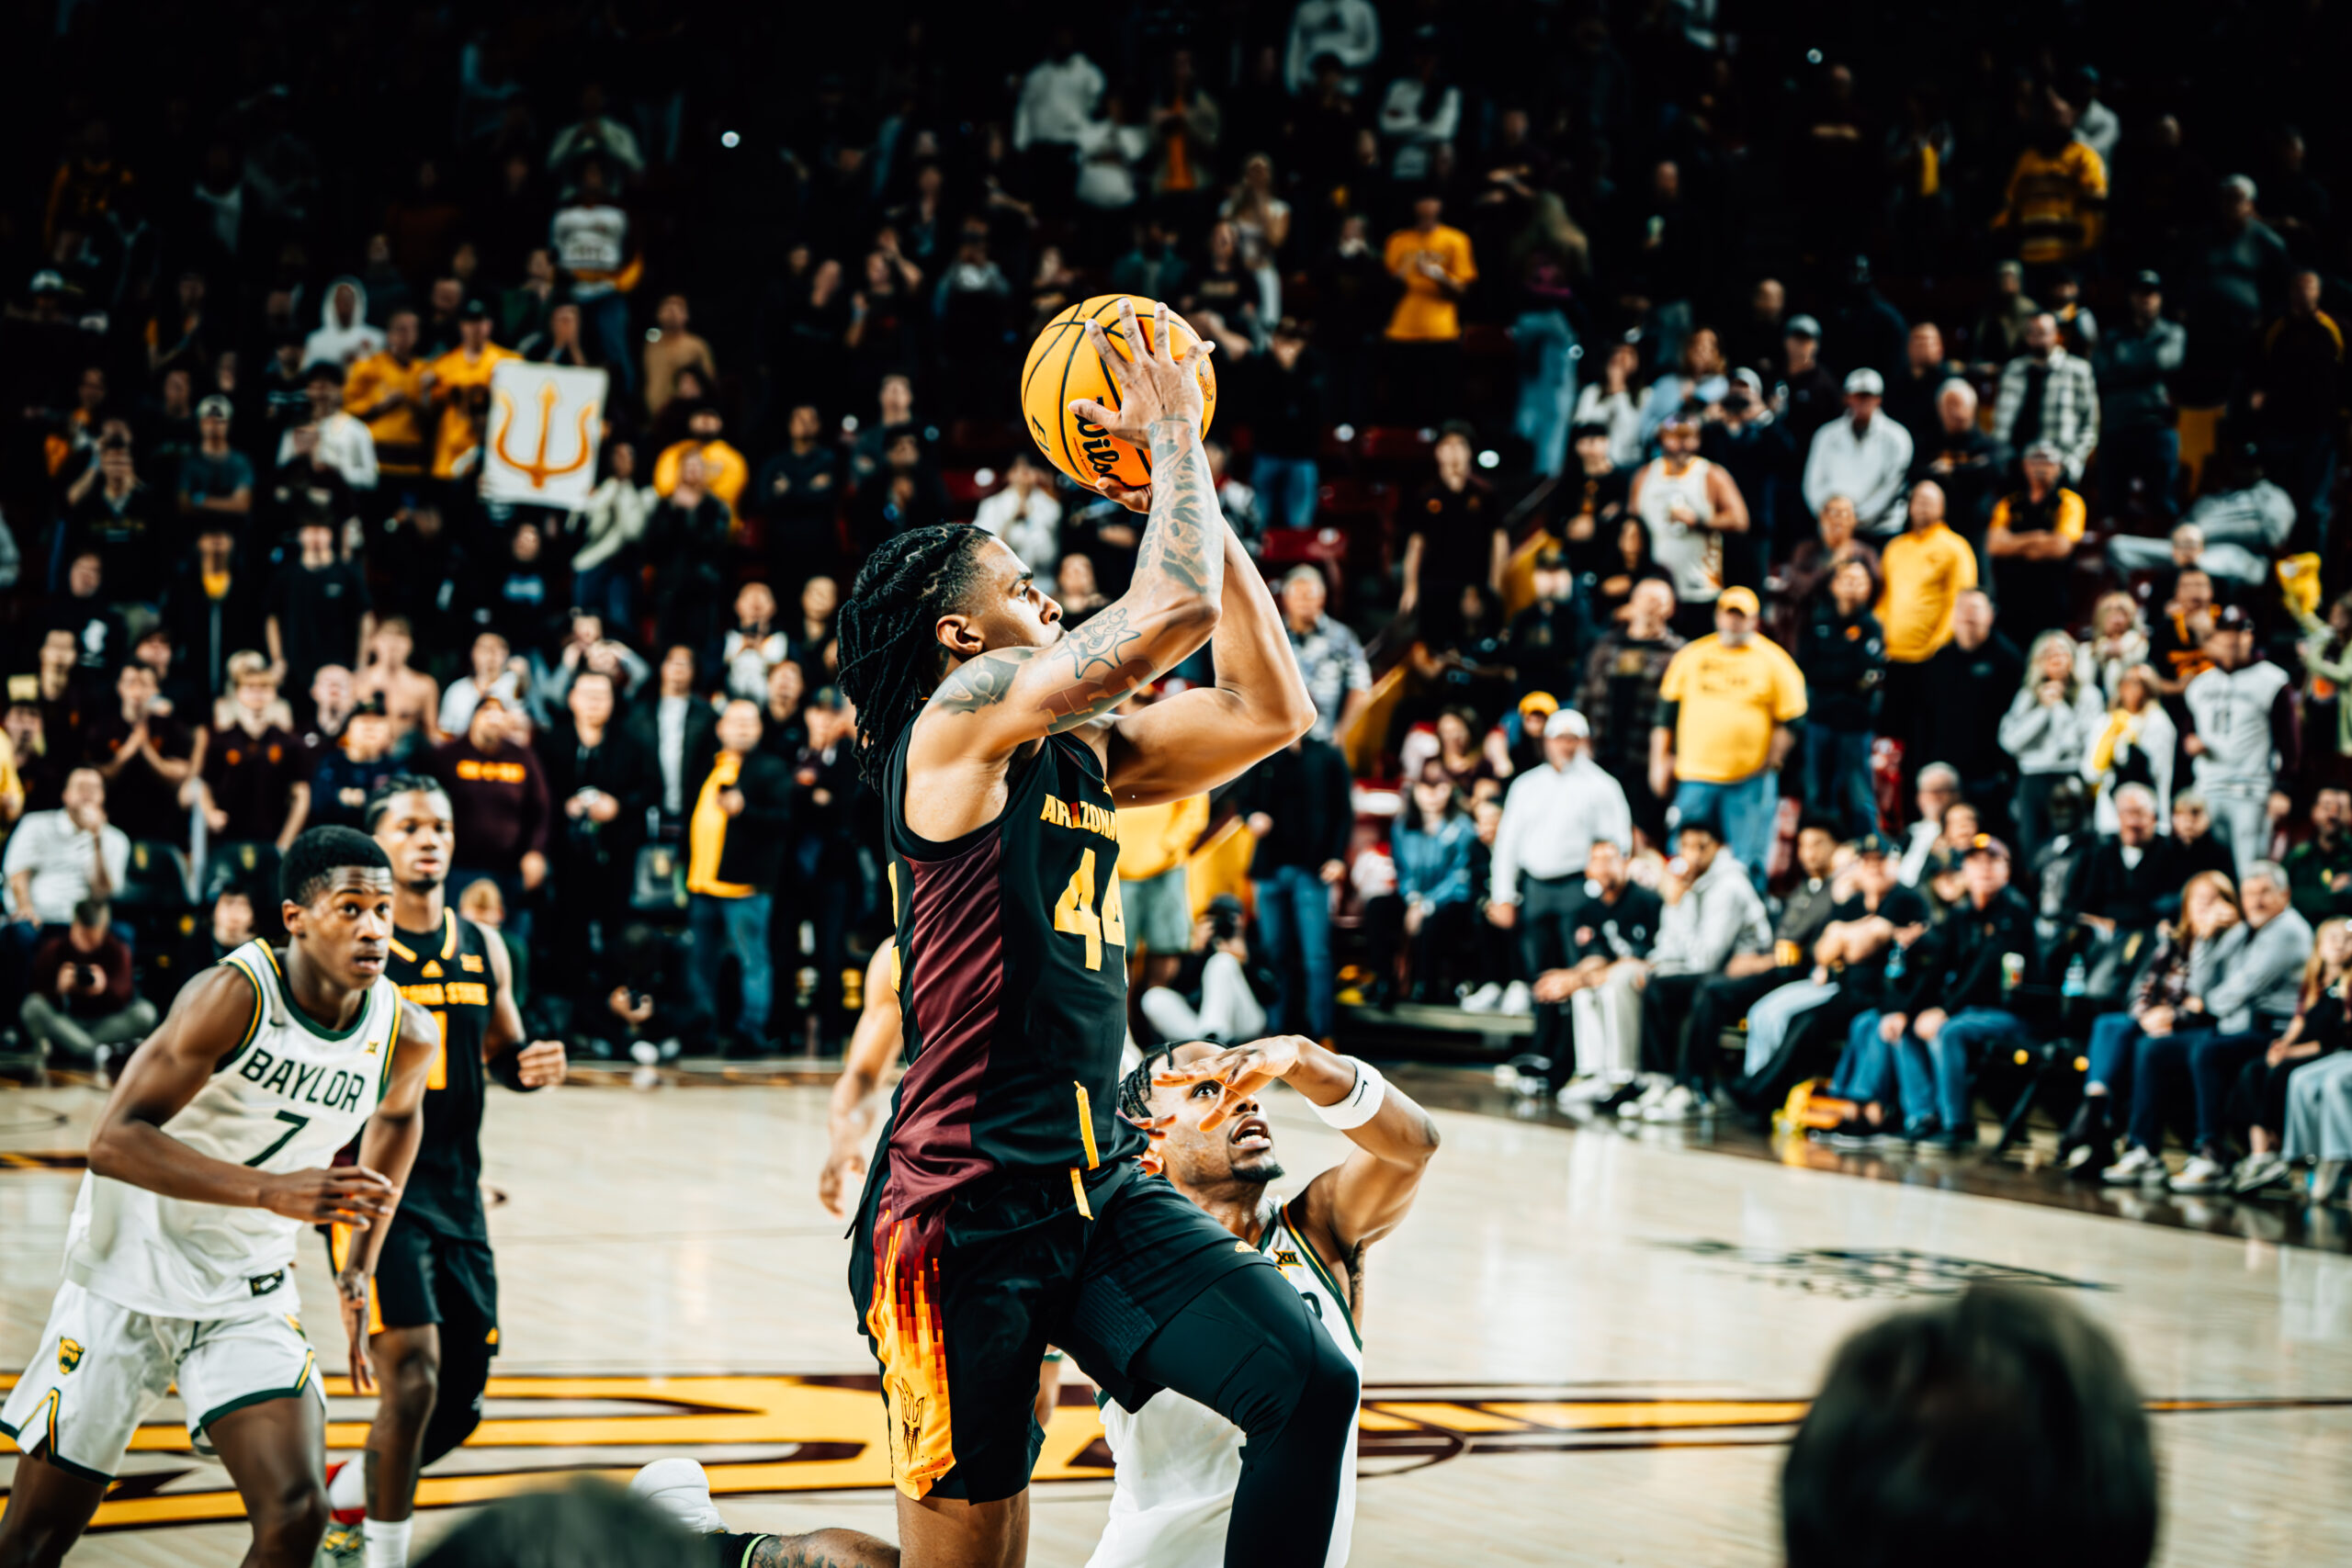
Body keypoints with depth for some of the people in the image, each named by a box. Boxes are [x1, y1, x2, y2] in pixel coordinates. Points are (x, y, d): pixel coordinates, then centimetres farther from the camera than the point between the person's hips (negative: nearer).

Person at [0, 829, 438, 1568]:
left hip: (249, 1298, 4)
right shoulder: (236, 994, -23)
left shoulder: (408, 1035, -6)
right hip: (130, 1276, -4)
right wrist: (273, 1191, -38)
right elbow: (114, 1140, -28)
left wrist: (360, 1268, 16)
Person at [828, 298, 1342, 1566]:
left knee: (1312, 1387, -11)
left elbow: (1270, 708, 12)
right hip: (967, 1202, -7)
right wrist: (1172, 438, -4)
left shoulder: (1087, 753, 16)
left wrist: (1193, 485, 11)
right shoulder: (959, 720, -8)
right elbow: (1171, 613, -19)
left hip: (1097, 1185, 7)